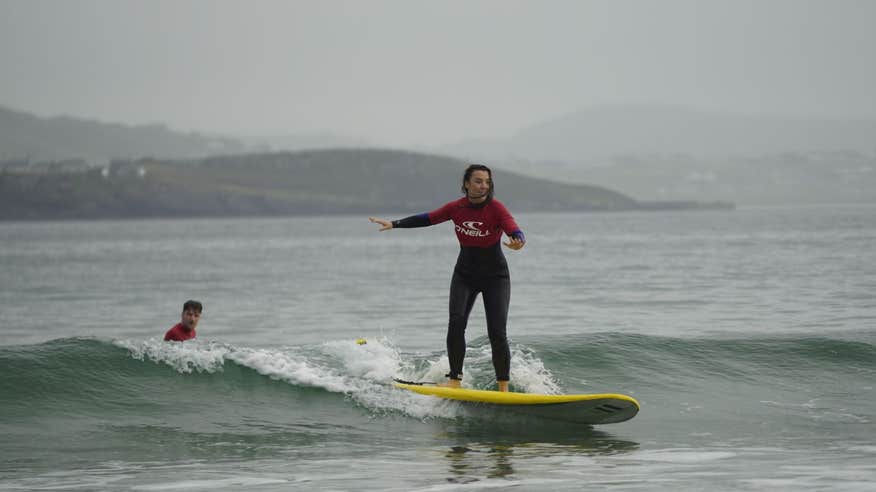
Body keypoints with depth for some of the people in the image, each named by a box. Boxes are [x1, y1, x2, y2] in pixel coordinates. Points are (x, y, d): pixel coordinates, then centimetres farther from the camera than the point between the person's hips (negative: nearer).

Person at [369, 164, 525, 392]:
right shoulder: (456, 208, -6)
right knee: (456, 324, -16)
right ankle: (454, 379, -10)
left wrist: (518, 241, -57)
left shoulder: (496, 208, -19)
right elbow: (427, 219, 6)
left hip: (495, 276, -3)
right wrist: (394, 224, 4)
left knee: (497, 333, -12)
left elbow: (515, 231, -33)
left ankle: (503, 387, -4)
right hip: (464, 275, 3)